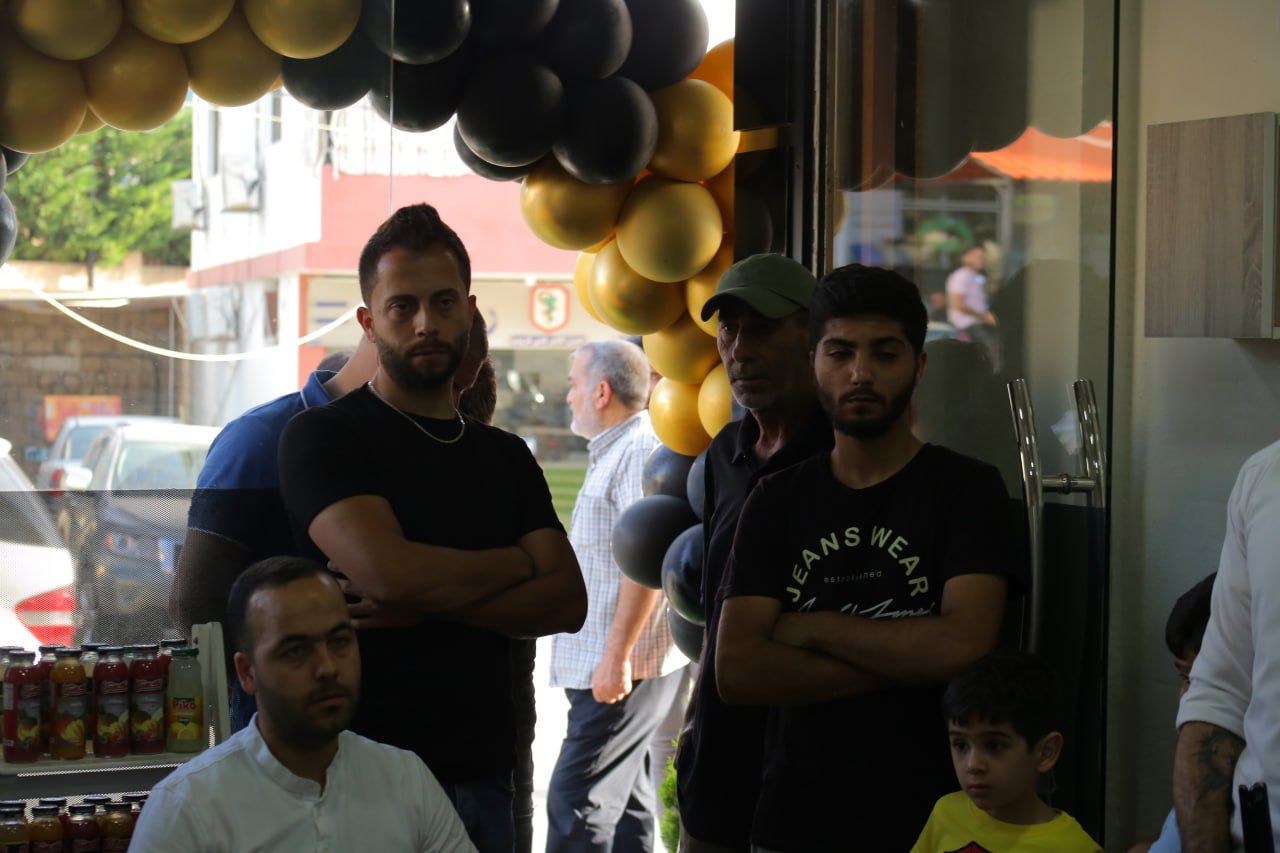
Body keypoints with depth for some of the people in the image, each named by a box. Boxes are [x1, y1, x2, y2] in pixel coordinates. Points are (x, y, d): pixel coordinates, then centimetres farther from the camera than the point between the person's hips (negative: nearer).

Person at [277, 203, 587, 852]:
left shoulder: (506, 457, 14)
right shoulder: (322, 436, -4)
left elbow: (566, 601, 2)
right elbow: (388, 570, -20)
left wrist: (426, 606, -13)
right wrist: (515, 563, -3)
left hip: (481, 774, 5)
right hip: (365, 773, -5)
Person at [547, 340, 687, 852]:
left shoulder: (640, 452, -15)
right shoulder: (614, 454, 20)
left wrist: (617, 655, -25)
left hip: (623, 668, -11)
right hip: (611, 667, 11)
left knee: (576, 800, -12)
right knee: (626, 798, 13)